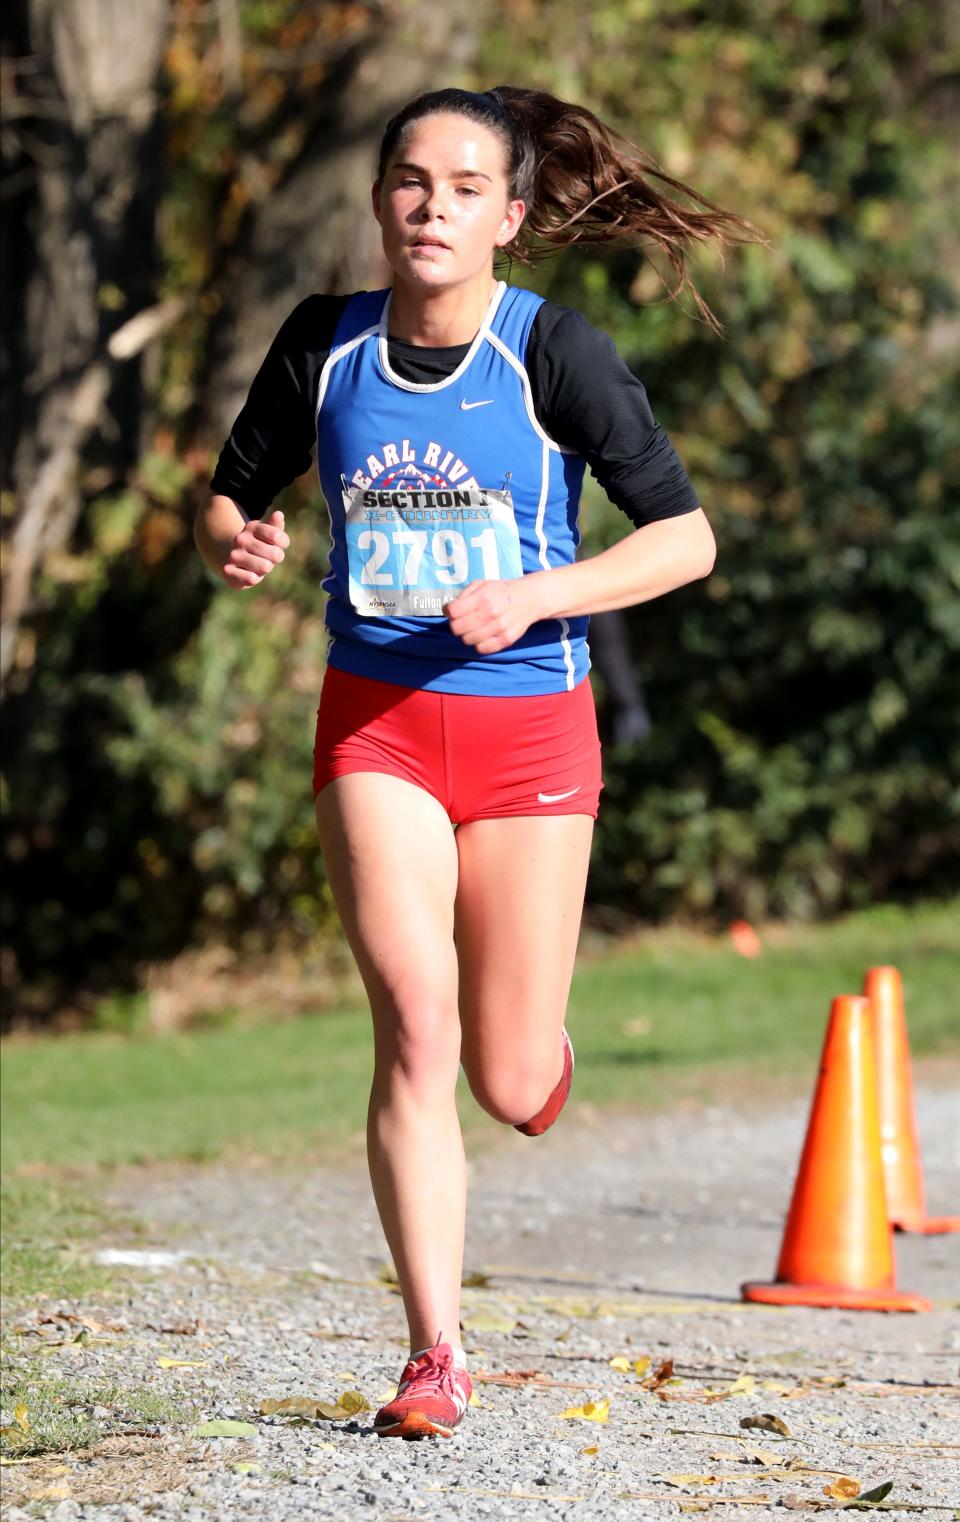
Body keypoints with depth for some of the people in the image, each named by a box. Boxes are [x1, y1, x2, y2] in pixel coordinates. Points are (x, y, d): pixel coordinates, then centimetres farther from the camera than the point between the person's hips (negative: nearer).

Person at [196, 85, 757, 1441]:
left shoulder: (556, 351, -10)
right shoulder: (323, 345, -1)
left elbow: (685, 536, -9)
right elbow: (228, 497, 12)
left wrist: (535, 595, -22)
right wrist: (236, 544, -12)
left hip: (528, 726, -1)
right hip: (375, 724, 1)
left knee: (511, 1083, 2)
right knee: (415, 1028, -16)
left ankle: (538, 1045, 41)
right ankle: (435, 1356, -9)